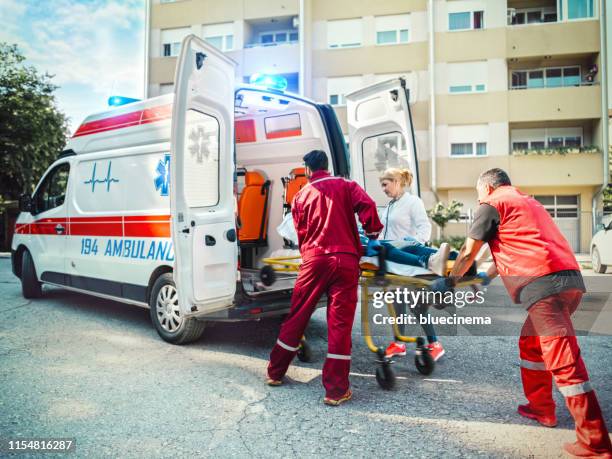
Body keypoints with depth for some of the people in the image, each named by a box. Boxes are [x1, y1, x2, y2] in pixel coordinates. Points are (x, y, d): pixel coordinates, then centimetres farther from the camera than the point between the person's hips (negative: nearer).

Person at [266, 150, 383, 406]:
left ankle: (275, 372, 29)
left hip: (313, 260, 2)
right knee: (340, 323, 1)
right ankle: (336, 390, 5)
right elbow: (367, 205, -8)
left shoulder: (302, 195, 15)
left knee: (296, 317, 14)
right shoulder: (346, 186, 10)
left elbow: (301, 233, 17)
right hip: (344, 260, -2)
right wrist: (373, 233, 6)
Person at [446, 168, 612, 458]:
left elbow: (468, 252, 4)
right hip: (570, 279, 10)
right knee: (530, 343, 23)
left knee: (565, 362, -8)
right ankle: (540, 408, 33)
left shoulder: (492, 204, 3)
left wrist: (450, 280, 19)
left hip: (545, 284, -10)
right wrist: (484, 279, 42)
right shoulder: (526, 202, 29)